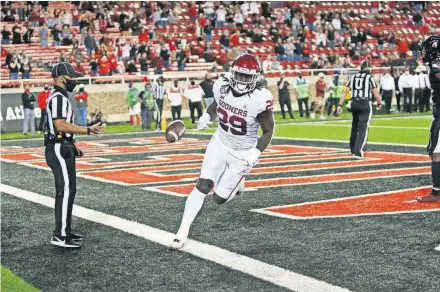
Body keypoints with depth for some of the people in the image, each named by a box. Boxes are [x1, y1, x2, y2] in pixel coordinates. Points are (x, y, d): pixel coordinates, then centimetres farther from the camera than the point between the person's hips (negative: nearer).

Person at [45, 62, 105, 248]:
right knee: (66, 190, -12)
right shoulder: (58, 98, -15)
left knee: (66, 190, 15)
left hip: (62, 149, 11)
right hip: (59, 149, -11)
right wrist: (88, 130, -26)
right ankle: (60, 236, -11)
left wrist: (72, 146, 23)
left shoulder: (60, 97, 18)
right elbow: (60, 125, -26)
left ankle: (64, 231, 23)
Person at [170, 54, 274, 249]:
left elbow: (268, 131, -14)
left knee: (219, 198, 1)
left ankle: (238, 181, 35)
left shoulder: (259, 99, -27)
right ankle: (183, 231, 0)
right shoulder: (222, 86, -13)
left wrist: (256, 153, -28)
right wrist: (207, 116, -9)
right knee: (202, 187, -9)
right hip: (219, 144, 3)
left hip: (242, 154, -3)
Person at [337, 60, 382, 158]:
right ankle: (357, 151, -16)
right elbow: (376, 94, -6)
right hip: (365, 104, -5)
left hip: (354, 103, 5)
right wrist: (379, 103, 13)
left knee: (355, 126, 23)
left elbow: (345, 92, 3)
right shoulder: (370, 78, -5)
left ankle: (353, 148, 37)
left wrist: (340, 105, 4)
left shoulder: (353, 77, 9)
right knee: (363, 129, -5)